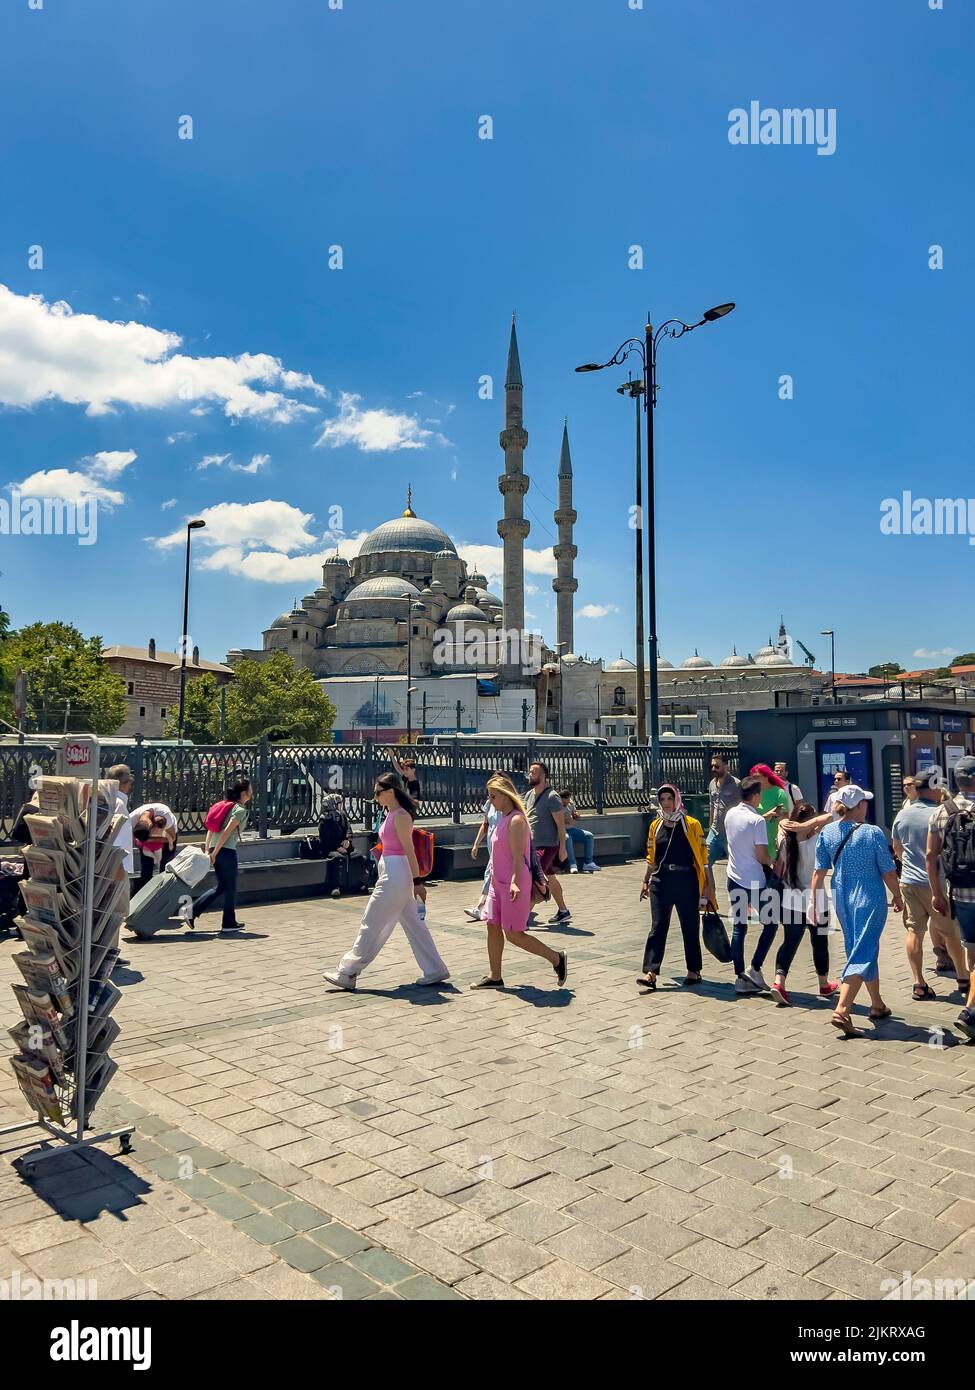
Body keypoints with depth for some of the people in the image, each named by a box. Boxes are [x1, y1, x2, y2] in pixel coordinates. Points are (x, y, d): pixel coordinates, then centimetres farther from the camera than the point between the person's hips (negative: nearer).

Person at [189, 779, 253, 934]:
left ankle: (193, 911, 8)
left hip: (215, 850, 8)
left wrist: (207, 850, 15)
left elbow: (211, 829, 15)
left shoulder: (226, 806, 16)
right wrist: (215, 853, -17)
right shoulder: (240, 810, -10)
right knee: (230, 888, 5)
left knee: (221, 887, 17)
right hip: (227, 851, -8)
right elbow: (227, 832, -18)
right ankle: (229, 924, 14)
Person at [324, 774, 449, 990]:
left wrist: (418, 882, -16)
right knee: (413, 923, 12)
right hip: (391, 872, 10)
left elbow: (409, 850, -17)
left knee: (372, 923, -1)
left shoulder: (401, 816, -16)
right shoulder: (391, 814, 13)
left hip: (396, 874, -10)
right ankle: (434, 971, 17)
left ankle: (347, 973, 8)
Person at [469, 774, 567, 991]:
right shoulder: (502, 818, 12)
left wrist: (514, 882, -32)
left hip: (513, 885, -9)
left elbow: (518, 856, -23)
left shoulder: (516, 820, -17)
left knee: (513, 934, -4)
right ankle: (494, 977, 16)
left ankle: (557, 958, 10)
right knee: (493, 926, 8)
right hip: (498, 882, 9)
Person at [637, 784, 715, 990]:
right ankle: (650, 972, -7)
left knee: (690, 928, 8)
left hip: (686, 882, -2)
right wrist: (646, 882, 18)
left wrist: (707, 885, -4)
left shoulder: (692, 825, -3)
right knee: (657, 927, -3)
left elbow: (702, 856, -2)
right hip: (661, 882, 3)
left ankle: (694, 971, 22)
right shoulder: (655, 826, 8)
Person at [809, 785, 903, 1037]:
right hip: (869, 899, -5)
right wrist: (897, 896, 8)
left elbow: (820, 870, -1)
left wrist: (814, 900, 6)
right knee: (862, 954, -3)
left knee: (864, 950, 21)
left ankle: (877, 1005, 34)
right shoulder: (873, 833, -14)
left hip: (842, 899, 5)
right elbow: (888, 872, -8)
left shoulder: (827, 832, -3)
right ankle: (841, 1011, -15)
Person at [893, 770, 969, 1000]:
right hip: (934, 882, -4)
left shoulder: (902, 815, 2)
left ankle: (919, 983, 5)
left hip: (908, 881, 4)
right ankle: (963, 978, 25)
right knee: (950, 931, 11)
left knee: (914, 931, 5)